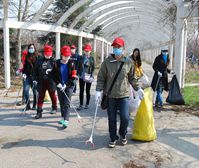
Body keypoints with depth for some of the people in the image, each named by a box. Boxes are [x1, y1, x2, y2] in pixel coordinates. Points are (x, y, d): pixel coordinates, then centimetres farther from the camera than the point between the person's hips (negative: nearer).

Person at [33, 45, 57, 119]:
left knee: (52, 95, 16)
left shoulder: (53, 61, -2)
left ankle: (54, 108, 39)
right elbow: (35, 70, 10)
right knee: (40, 97, 2)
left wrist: (51, 70, -23)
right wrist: (35, 79, 4)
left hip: (51, 82, -2)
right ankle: (39, 112, 6)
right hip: (41, 82, 2)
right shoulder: (39, 61, 6)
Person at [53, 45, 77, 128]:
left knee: (67, 103, -10)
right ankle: (63, 117, 27)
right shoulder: (57, 63, 0)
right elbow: (54, 75, 2)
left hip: (68, 86, -3)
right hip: (59, 86, 3)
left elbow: (73, 76, -6)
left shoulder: (71, 64, -4)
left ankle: (66, 120, -15)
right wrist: (58, 83, -11)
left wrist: (66, 84, -15)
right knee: (61, 103, 12)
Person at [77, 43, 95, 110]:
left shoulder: (91, 58, 0)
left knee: (88, 91, 8)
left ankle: (87, 104, 19)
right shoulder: (81, 58, 5)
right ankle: (81, 105, 9)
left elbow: (93, 67, 0)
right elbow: (78, 66, 7)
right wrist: (78, 74, -2)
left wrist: (91, 75, -11)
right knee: (81, 91, 3)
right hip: (81, 76, 2)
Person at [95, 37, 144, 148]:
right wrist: (99, 90, -9)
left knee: (125, 118, -3)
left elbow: (131, 78, 11)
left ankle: (123, 134, 27)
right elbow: (101, 78, 0)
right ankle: (113, 138, 28)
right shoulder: (107, 62, -3)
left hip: (124, 95, 0)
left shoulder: (128, 62, 1)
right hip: (110, 95, 0)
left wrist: (138, 89, 8)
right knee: (112, 119, 8)